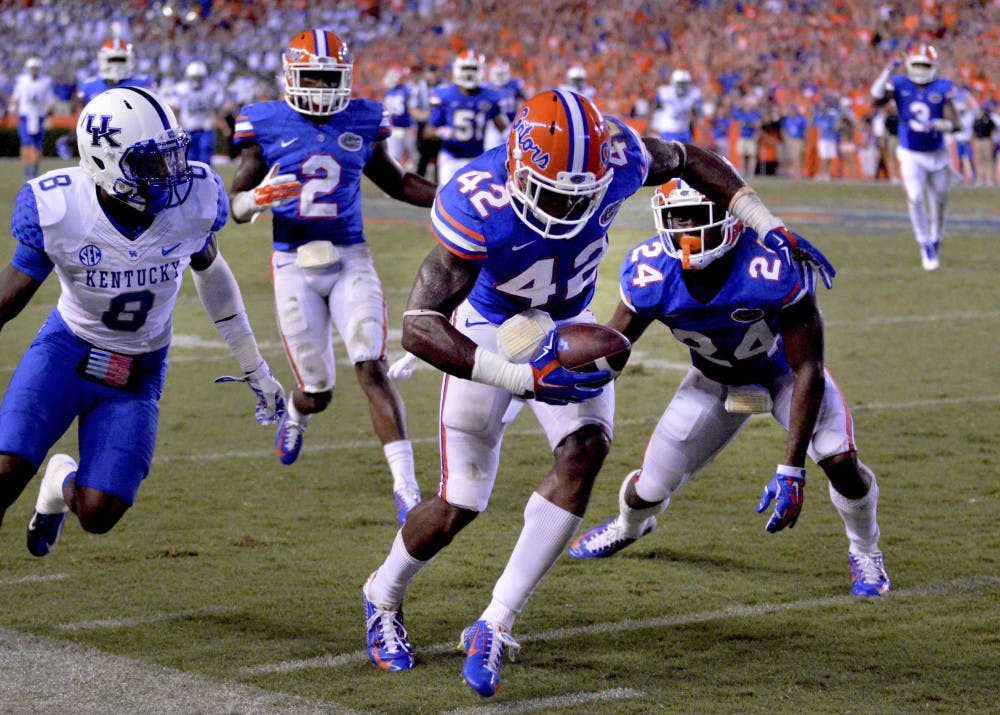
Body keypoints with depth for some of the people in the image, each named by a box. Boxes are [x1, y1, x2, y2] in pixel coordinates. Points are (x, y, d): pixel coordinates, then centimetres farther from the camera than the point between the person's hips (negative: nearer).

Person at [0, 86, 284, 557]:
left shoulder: (194, 200, -16)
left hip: (140, 375, 2)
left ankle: (62, 483, 31)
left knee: (97, 515, -7)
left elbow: (210, 270, 7)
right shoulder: (58, 210, -22)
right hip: (66, 352, -2)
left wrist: (254, 367, 13)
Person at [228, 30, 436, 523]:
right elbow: (235, 206, -1)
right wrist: (257, 199, -25)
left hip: (350, 260, 1)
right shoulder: (267, 125, -3)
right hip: (294, 265, -1)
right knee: (318, 391, 5)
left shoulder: (363, 121, 4)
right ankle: (296, 413, 45)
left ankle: (405, 484, -19)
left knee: (372, 368, -16)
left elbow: (396, 182, 19)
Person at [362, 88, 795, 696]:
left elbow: (689, 160, -2)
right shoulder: (478, 206, -38)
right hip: (489, 330, -4)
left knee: (586, 449, -22)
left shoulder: (617, 157, -26)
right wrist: (520, 378, -45)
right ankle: (384, 597, 31)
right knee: (462, 502, -2)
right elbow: (420, 327, -37)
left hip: (566, 325, 4)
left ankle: (495, 626, -15)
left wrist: (766, 225, -10)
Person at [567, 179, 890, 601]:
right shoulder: (650, 274, -29)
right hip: (714, 379, 3)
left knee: (840, 462, -24)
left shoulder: (774, 267, -39)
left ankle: (864, 550, 11)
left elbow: (808, 371, -34)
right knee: (651, 487, 1)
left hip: (782, 369, -2)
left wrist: (792, 469, -38)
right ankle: (629, 525, 43)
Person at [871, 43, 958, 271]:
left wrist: (936, 125, -29)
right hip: (910, 155, -1)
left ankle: (936, 240, 39)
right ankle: (926, 246, -2)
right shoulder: (900, 85, -6)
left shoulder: (942, 88, -7)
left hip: (937, 154, 1)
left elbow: (954, 123, -9)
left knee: (939, 201, 13)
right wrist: (887, 72, -25)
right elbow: (877, 100, -22)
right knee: (915, 199, -17)